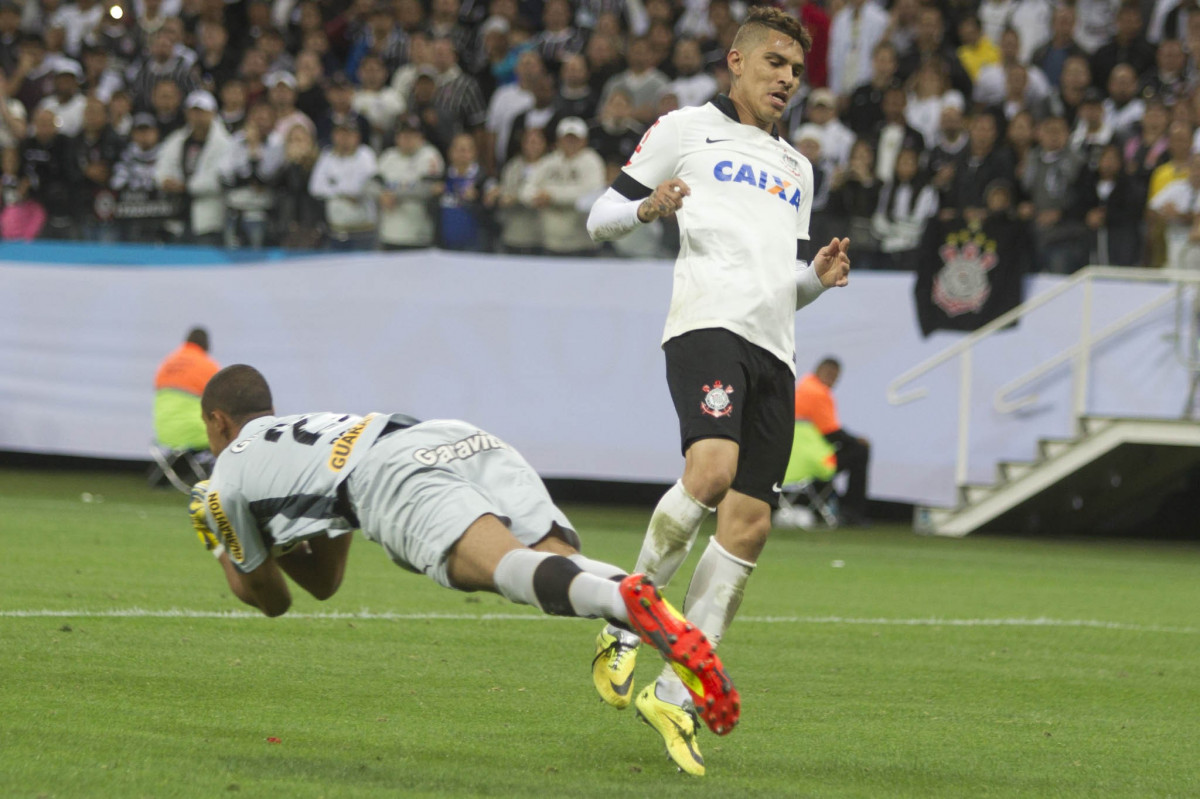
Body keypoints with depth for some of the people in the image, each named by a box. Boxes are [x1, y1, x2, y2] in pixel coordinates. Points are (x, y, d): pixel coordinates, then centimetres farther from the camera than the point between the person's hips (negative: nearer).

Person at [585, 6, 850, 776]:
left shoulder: (798, 169, 31)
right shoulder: (686, 130, 13)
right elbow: (600, 218, 11)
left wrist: (818, 277, 11)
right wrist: (647, 208, -11)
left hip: (773, 349, 7)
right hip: (708, 323, -7)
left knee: (750, 524, -3)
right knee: (712, 469, -31)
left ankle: (674, 694, 2)